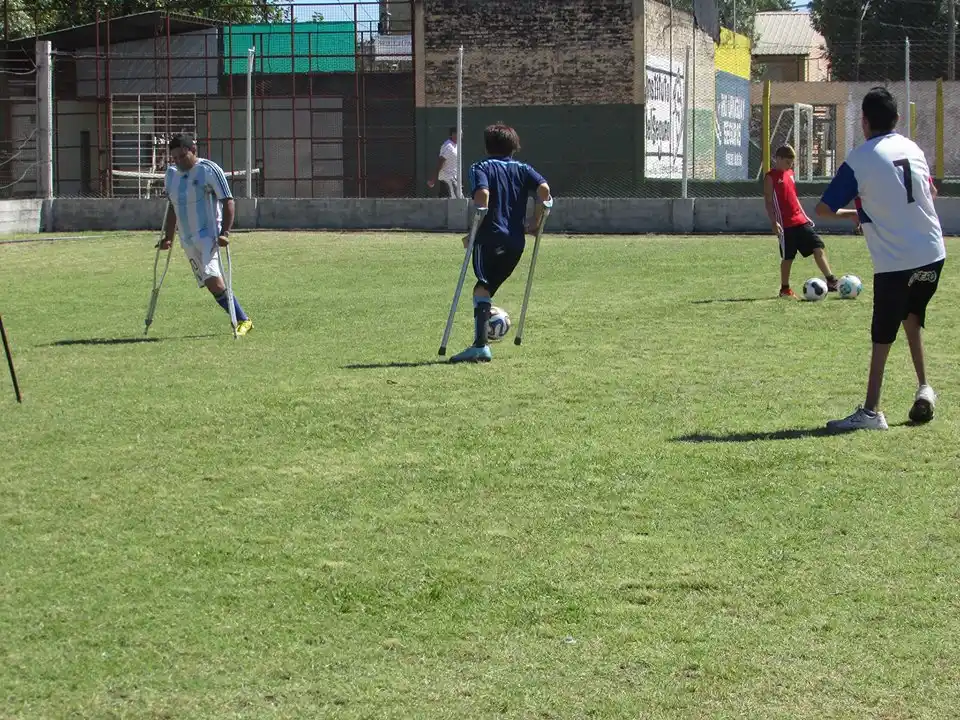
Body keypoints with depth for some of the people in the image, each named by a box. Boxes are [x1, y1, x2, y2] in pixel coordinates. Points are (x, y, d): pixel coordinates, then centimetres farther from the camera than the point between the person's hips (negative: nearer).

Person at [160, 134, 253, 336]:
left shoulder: (209, 170, -8)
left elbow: (228, 202, -10)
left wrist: (225, 232, -18)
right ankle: (242, 320, 10)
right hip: (187, 238, 7)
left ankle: (243, 320, -18)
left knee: (212, 278, -23)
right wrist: (168, 236, 19)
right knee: (211, 284, 2)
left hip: (209, 234, -7)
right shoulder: (171, 174, 12)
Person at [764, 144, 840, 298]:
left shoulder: (790, 173, 15)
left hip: (801, 221, 7)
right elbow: (769, 202, -10)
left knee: (818, 247, -3)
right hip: (786, 224, -7)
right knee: (788, 257, 0)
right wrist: (774, 222, -17)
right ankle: (784, 289, 12)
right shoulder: (770, 177, -6)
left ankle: (830, 280, -4)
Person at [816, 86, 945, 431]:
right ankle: (924, 388, 16)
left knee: (883, 335, 1)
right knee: (912, 318, 25)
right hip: (932, 253, 5)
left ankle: (871, 411, -2)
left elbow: (824, 208, -7)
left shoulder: (859, 160, -9)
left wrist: (853, 213, 12)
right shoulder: (913, 148, 8)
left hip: (894, 261, -5)